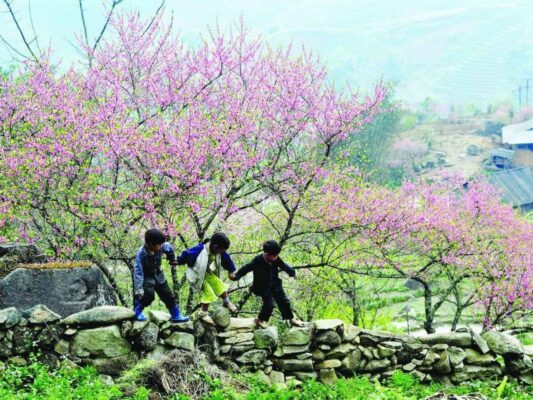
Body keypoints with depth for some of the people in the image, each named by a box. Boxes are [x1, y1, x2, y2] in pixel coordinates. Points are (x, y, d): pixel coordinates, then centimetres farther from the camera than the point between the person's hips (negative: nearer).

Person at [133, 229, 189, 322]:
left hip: (158, 275, 5)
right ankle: (138, 309, 2)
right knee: (149, 295, -23)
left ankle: (176, 315, 19)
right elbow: (138, 272, -30)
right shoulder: (141, 253, -30)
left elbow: (169, 248, 7)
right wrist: (138, 289, -33)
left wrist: (172, 260, 23)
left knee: (168, 296, 6)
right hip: (146, 277, -5)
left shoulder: (161, 247, -18)